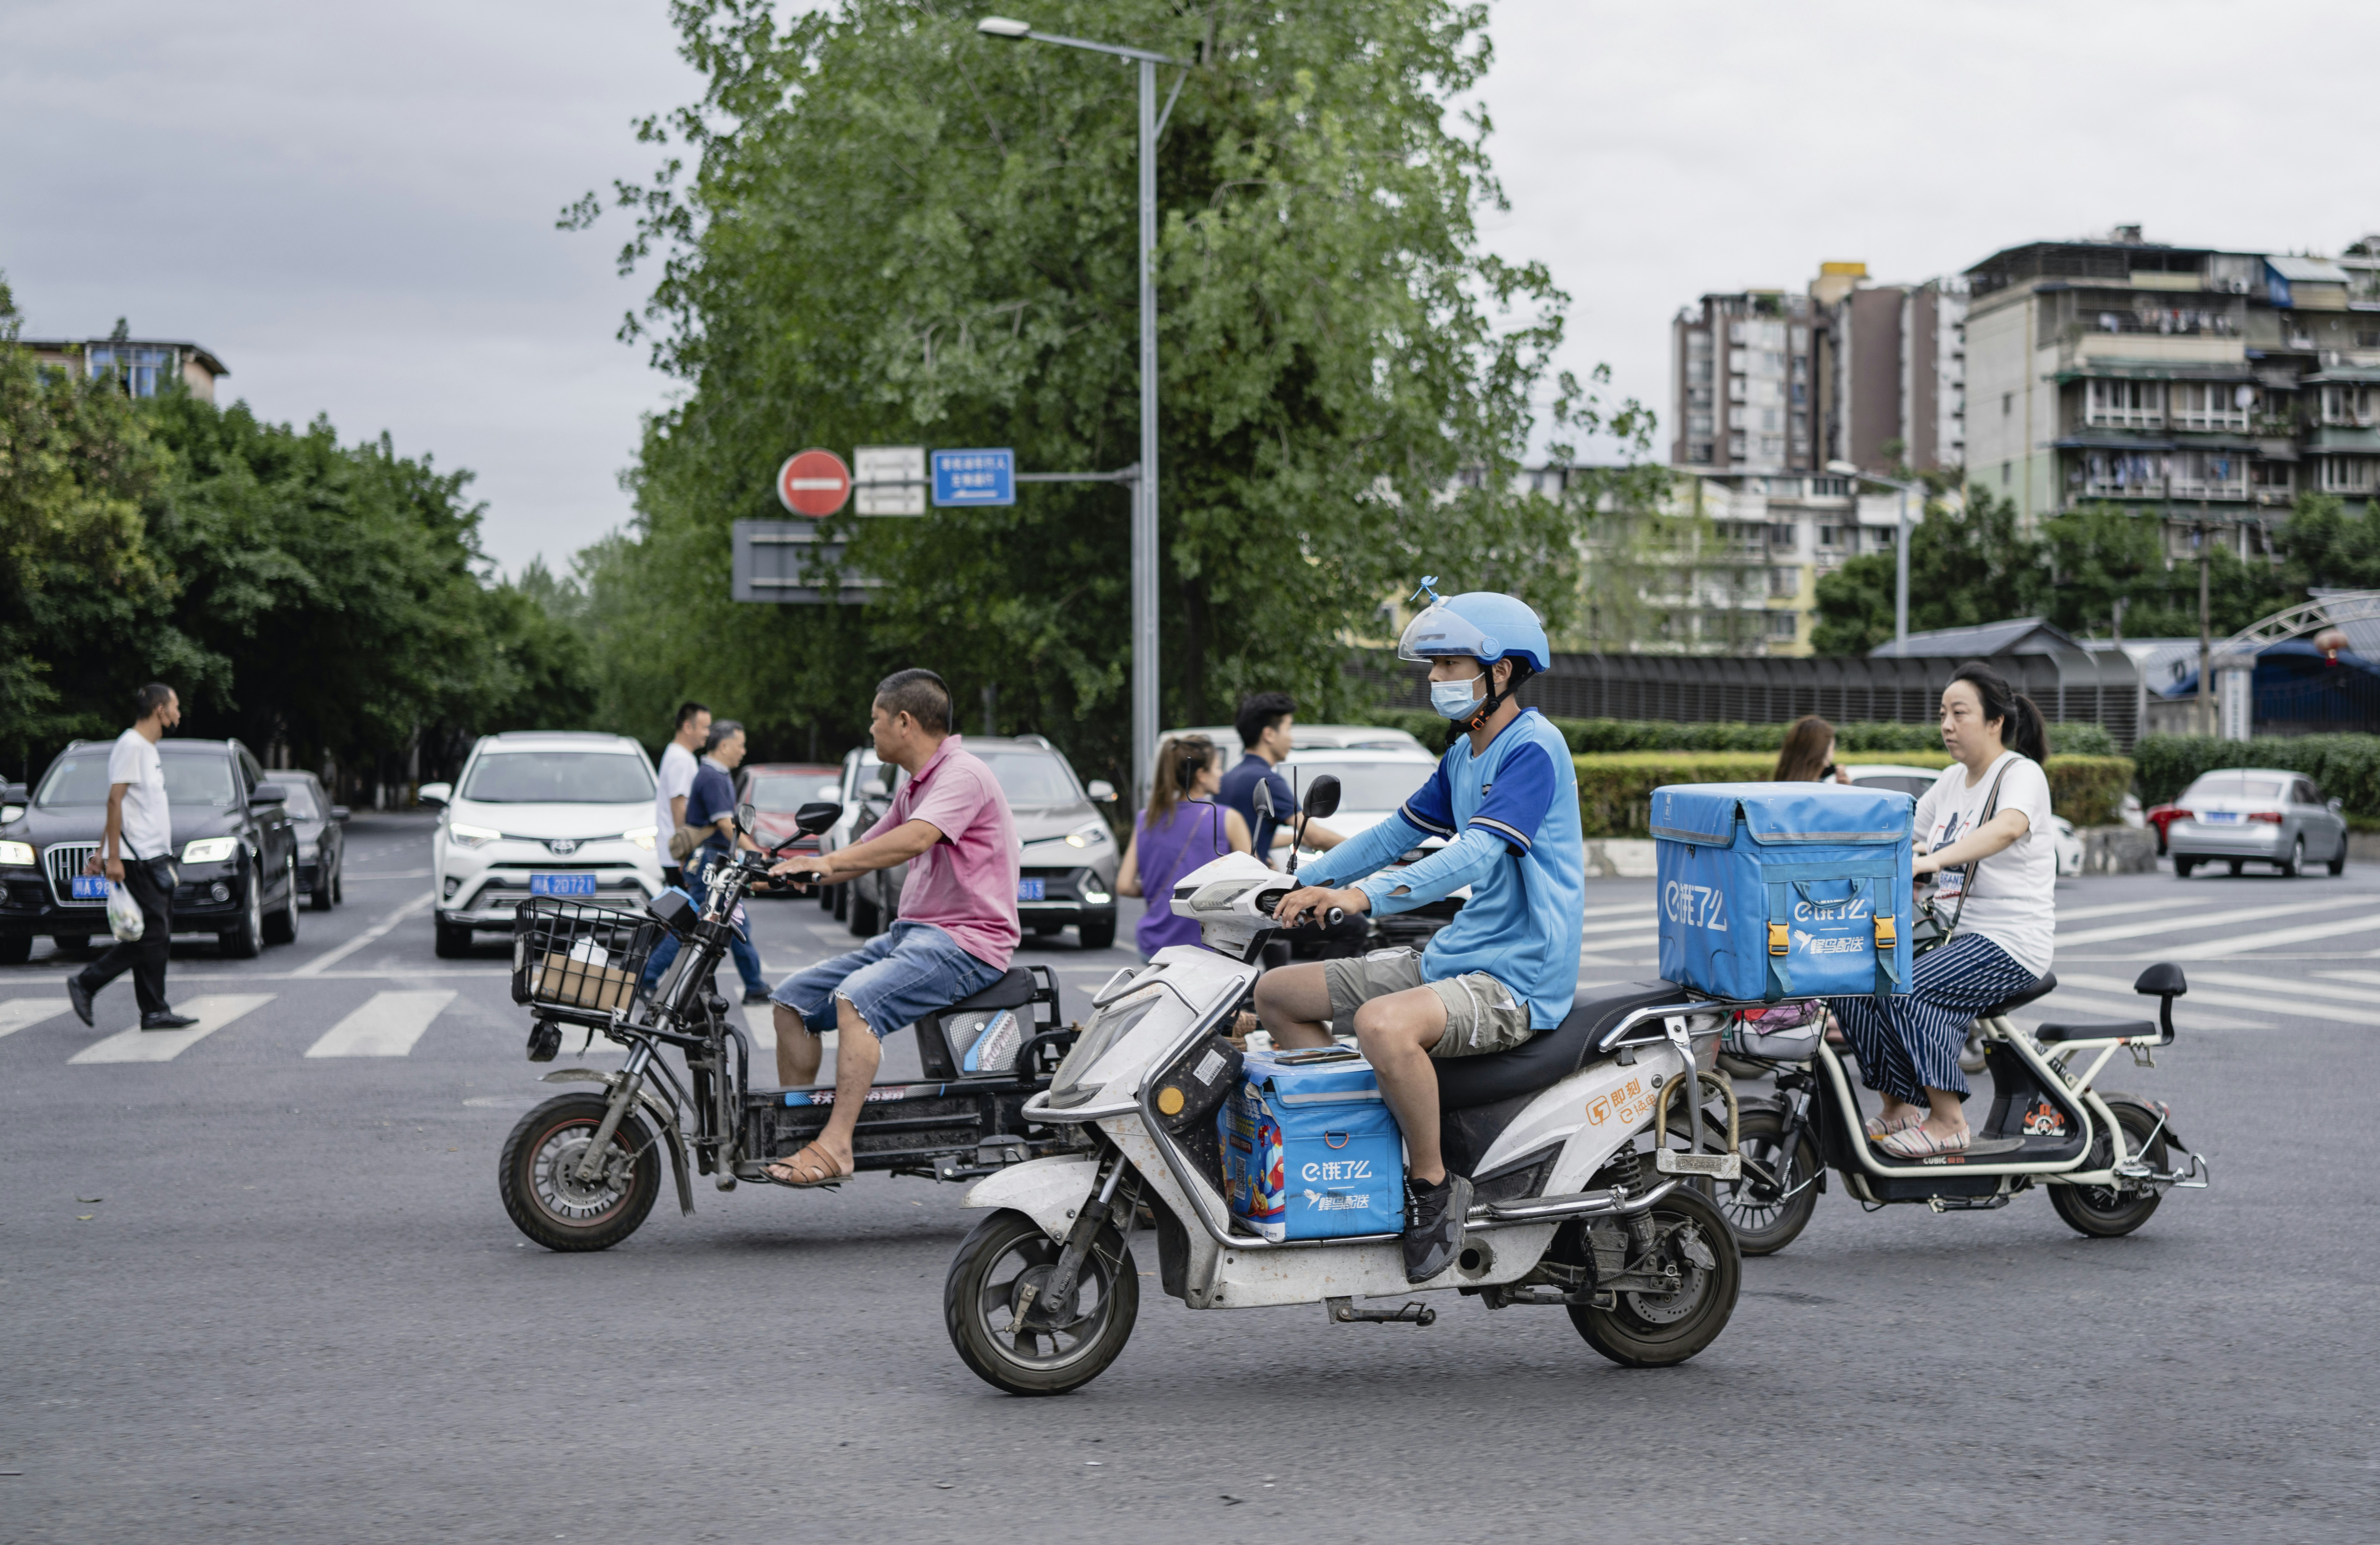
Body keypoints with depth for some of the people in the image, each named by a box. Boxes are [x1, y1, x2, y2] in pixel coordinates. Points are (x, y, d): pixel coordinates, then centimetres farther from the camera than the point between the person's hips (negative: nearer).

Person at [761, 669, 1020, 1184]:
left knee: (856, 998, -33)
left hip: (967, 941, -10)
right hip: (910, 932, 10)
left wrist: (827, 862, -38)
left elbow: (916, 839, -30)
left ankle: (835, 1146, -35)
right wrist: (789, 875, 16)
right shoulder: (914, 789, 20)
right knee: (793, 999, 3)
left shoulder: (963, 774, -13)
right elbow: (866, 850, 27)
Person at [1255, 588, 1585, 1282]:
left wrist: (1365, 896, -37)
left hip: (1517, 979, -10)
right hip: (1450, 958, 10)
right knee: (1275, 993, 7)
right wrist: (1306, 886, 14)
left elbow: (1476, 856, -27)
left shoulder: (1534, 748, -15)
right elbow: (1398, 832, 24)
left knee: (1384, 1026, -38)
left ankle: (1434, 1184, -18)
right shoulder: (1464, 754, 15)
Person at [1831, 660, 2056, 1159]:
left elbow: (2007, 828, -33)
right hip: (1950, 932, 8)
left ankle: (1948, 1122, -21)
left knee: (1908, 990, -30)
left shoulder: (2022, 774, -10)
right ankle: (1899, 1107, -1)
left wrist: (1935, 859, -47)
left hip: (2011, 944, -8)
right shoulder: (1952, 780, 16)